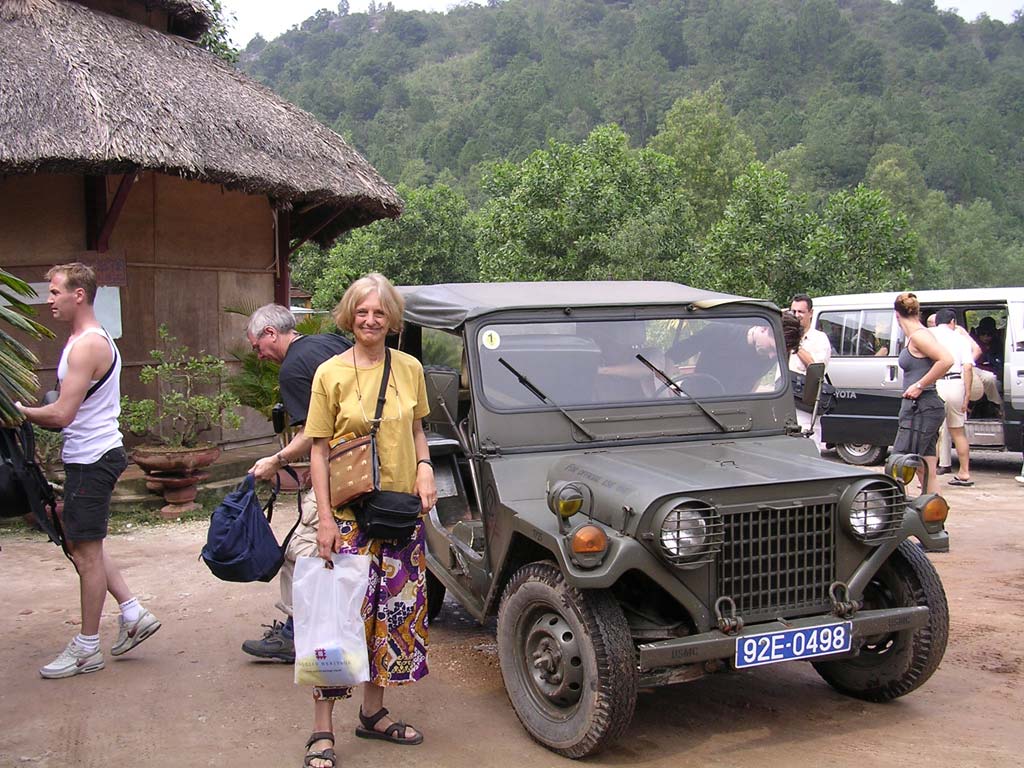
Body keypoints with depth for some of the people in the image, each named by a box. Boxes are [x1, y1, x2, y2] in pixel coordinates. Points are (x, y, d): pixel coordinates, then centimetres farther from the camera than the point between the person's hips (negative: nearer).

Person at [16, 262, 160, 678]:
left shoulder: (87, 346, -19)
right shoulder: (87, 340, 14)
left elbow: (62, 414, -23)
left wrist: (20, 411, -7)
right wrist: (32, 412, 4)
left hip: (91, 460, -10)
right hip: (89, 455, 10)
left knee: (86, 551, 0)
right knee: (82, 545, 18)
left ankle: (87, 649, 11)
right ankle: (134, 614, 22)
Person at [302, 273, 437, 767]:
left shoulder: (409, 369, 5)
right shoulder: (331, 373, -5)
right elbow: (318, 451, -5)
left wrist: (424, 466, -3)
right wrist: (325, 519, -12)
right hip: (349, 515, -4)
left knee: (395, 613, 11)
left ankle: (373, 713, 27)